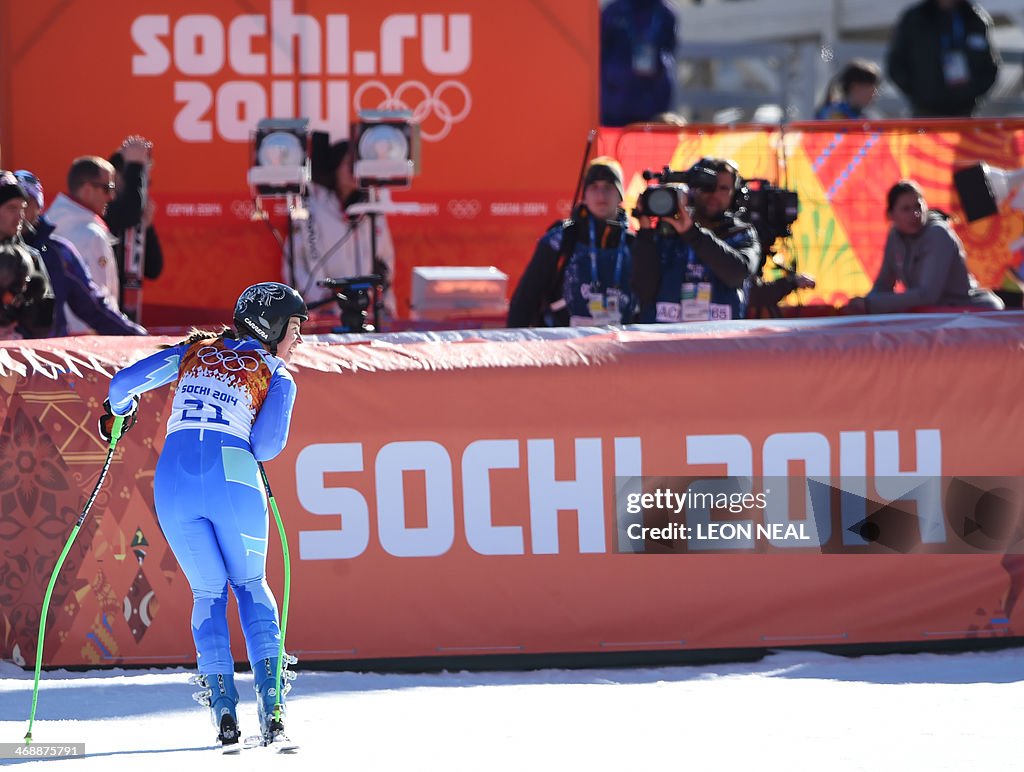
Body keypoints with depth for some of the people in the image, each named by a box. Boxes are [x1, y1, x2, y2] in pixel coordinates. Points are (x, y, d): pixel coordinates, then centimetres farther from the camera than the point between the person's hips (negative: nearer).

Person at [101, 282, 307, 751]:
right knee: (251, 585, 17)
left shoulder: (196, 351, 19)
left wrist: (119, 408, 34)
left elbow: (125, 381, 11)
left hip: (174, 479, 2)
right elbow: (266, 447, -2)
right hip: (233, 478, -2)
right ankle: (271, 709, 1)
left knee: (208, 593, 18)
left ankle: (224, 710, 4)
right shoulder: (277, 377, 10)